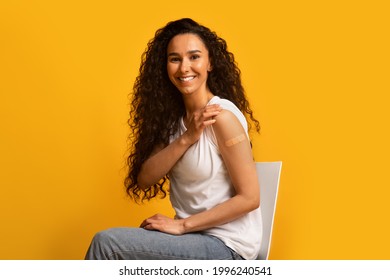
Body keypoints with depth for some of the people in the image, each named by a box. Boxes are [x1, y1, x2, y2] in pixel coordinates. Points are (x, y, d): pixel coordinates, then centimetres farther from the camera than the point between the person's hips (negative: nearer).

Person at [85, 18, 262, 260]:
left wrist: (182, 225, -15)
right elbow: (144, 179, -3)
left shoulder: (222, 115, -16)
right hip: (192, 237, 7)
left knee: (106, 243, -16)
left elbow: (249, 197, -17)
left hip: (226, 245, -6)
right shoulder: (174, 116, 8)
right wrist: (186, 138, -16)